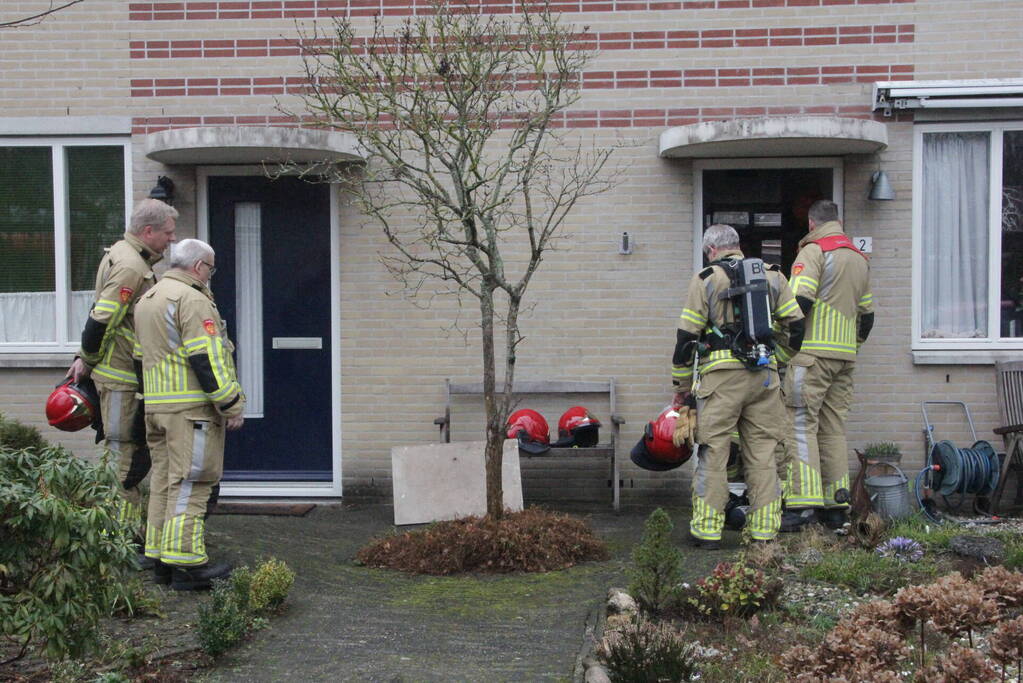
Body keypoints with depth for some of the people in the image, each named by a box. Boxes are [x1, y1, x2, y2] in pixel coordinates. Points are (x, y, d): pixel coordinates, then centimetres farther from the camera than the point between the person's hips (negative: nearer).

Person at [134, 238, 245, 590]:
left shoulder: (146, 300, 19)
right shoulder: (191, 299, -12)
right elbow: (206, 359, -18)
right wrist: (231, 404, -14)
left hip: (155, 405, 9)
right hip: (191, 407, -9)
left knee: (164, 480, 12)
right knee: (190, 483, -7)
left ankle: (161, 560, 17)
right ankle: (187, 563, -6)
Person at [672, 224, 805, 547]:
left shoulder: (706, 279, 3)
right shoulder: (772, 275, 14)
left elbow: (687, 335, 1)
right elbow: (797, 324, 12)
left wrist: (682, 385, 8)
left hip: (721, 375, -3)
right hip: (764, 374, 4)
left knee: (713, 452, 1)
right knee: (762, 453, 8)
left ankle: (707, 530, 2)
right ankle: (764, 530, 11)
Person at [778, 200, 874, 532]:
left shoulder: (814, 251, -6)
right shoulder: (859, 258, 19)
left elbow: (799, 301, -17)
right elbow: (867, 313, 22)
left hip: (812, 353, -7)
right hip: (845, 356, 7)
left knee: (801, 424, -8)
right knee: (833, 427, 11)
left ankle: (802, 503, -14)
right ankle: (836, 507, 12)